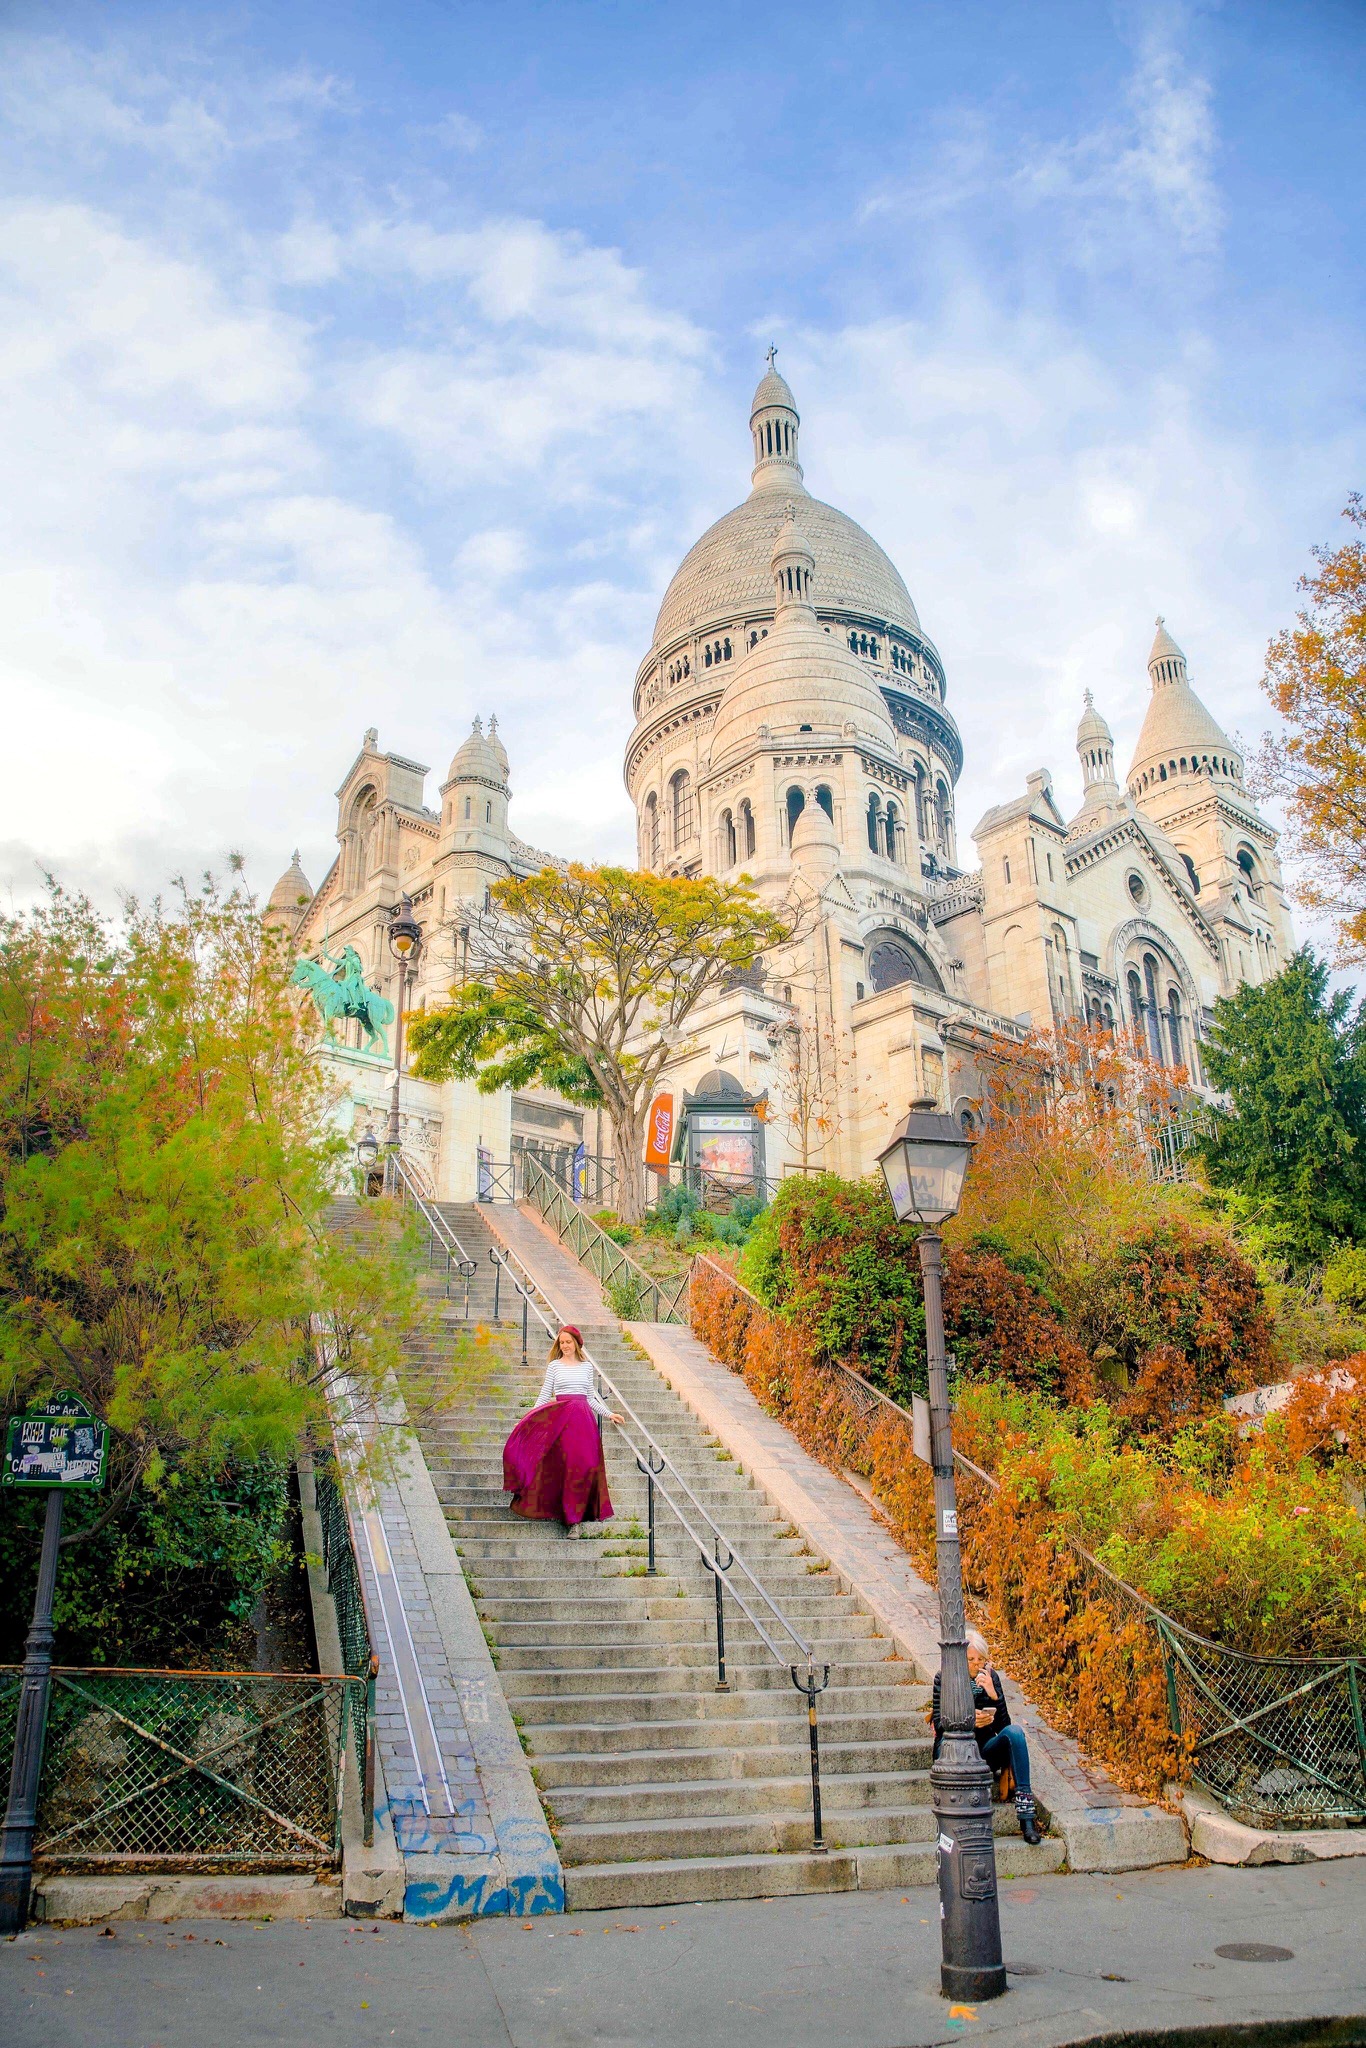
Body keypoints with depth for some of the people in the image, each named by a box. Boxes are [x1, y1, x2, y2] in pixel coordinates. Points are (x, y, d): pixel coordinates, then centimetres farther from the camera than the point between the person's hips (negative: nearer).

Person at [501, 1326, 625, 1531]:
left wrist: (609, 1414, 18)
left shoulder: (587, 1366, 14)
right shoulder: (554, 1365, 8)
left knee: (583, 1464, -4)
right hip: (560, 1416, -2)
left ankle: (574, 1516, -1)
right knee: (561, 1465, -7)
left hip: (583, 1418, 2)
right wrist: (532, 1417, -2)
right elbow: (544, 1395, 6)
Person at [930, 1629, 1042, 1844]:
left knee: (1014, 1732, -27)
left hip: (984, 1752, 2)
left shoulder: (991, 1677, 4)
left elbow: (1004, 1725, -2)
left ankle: (1027, 1816, -35)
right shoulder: (944, 1679, -2)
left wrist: (993, 1695, -19)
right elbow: (939, 1723, -7)